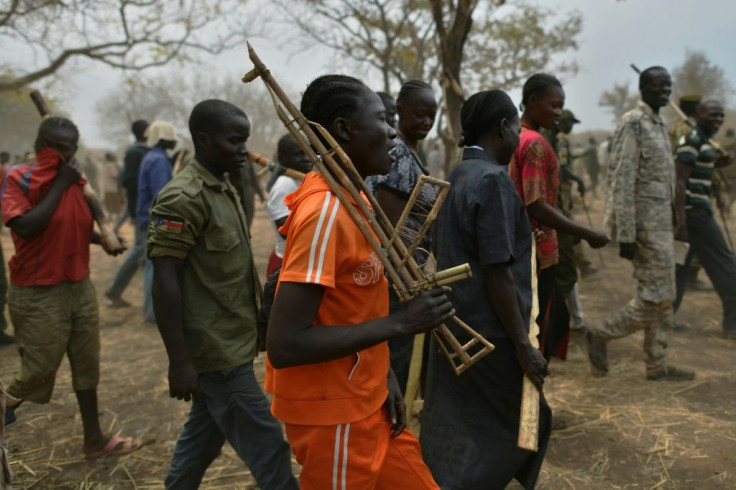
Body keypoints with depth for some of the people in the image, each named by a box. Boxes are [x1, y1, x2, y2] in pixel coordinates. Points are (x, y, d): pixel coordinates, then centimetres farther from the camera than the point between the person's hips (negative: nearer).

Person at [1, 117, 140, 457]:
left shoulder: (76, 180, 7)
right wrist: (58, 186, -19)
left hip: (81, 288, 6)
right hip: (37, 294, -6)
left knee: (87, 366, 13)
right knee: (38, 371, 0)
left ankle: (94, 439, 26)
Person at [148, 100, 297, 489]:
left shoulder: (224, 189, 11)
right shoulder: (183, 198, -18)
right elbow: (165, 282, -22)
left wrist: (257, 323, 20)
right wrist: (179, 361, -23)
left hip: (231, 343, 9)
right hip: (216, 350, -9)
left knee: (205, 433, 20)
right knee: (266, 444, -2)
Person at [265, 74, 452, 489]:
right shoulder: (325, 211, -24)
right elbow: (284, 345, -29)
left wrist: (382, 374, 5)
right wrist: (400, 323, -25)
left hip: (366, 403, 9)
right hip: (334, 417, -9)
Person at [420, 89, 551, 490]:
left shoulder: (454, 178, 10)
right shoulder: (492, 179, -17)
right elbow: (498, 273, -21)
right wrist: (523, 344, -17)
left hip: (453, 327, 8)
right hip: (490, 333, -8)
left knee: (450, 434, 17)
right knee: (524, 425, 11)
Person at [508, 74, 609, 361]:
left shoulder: (513, 139, 11)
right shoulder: (535, 143, -17)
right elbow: (536, 206, -24)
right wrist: (588, 235, -20)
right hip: (536, 252, -9)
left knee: (556, 319, 19)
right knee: (537, 331, 2)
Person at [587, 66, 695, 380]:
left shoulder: (658, 125, 17)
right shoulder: (633, 123, -13)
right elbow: (622, 182, -19)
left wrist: (672, 220, 20)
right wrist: (626, 235, -22)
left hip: (661, 224, 9)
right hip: (645, 225, -9)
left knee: (662, 297, 11)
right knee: (656, 296, -7)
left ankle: (658, 366, 20)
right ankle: (600, 335, 9)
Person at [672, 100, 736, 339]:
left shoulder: (703, 142, 16)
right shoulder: (692, 141, -14)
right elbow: (679, 182, -21)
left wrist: (714, 164, 11)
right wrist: (682, 221, -26)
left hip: (691, 212, 10)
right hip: (695, 212, -10)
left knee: (681, 267, 11)